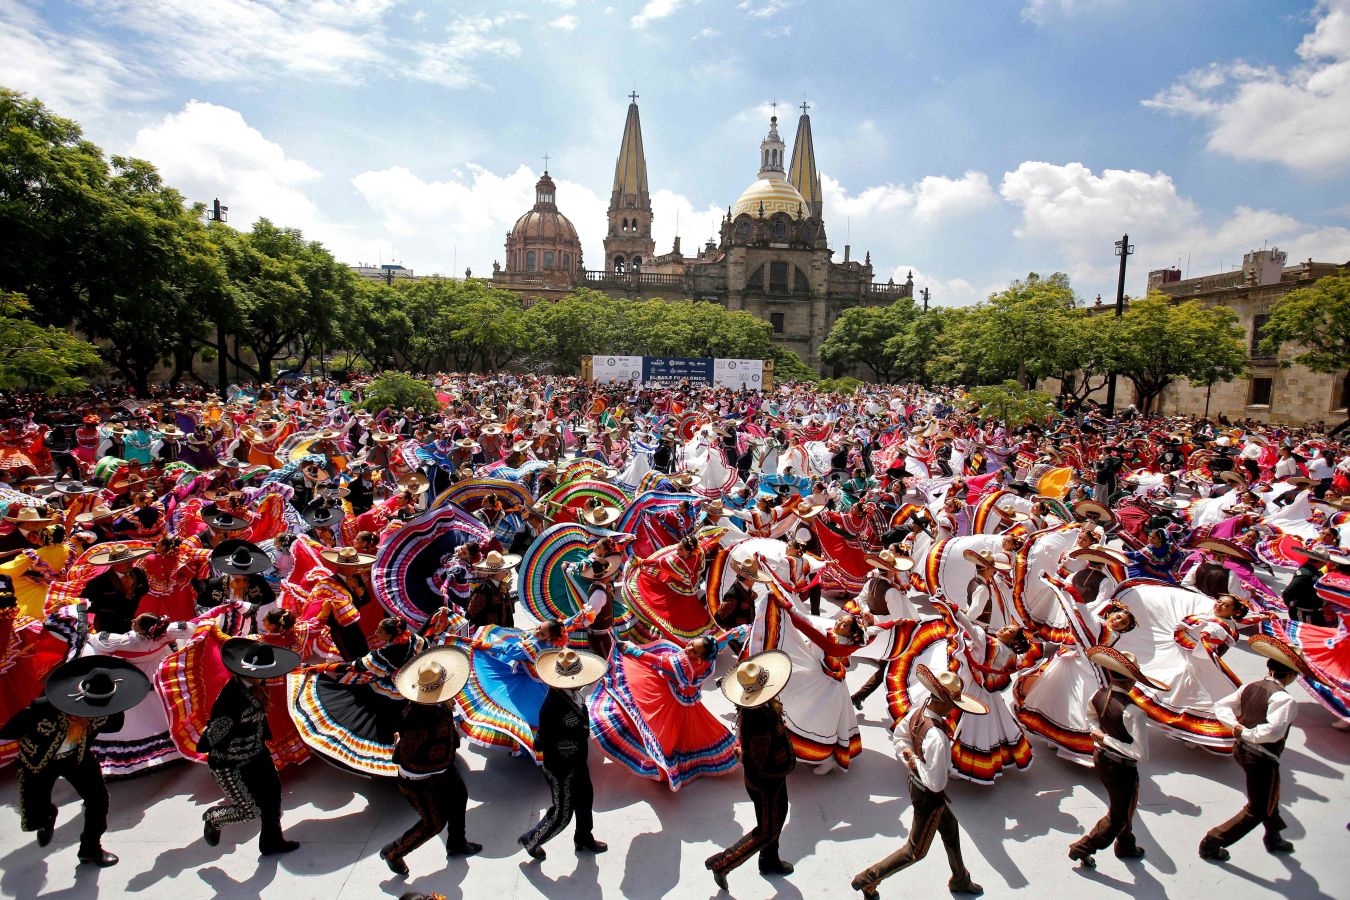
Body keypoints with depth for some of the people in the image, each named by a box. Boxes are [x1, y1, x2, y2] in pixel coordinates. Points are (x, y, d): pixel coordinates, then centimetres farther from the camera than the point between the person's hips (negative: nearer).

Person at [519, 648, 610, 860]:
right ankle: (531, 841, 39)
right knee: (561, 815, 13)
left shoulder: (571, 693, -12)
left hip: (577, 763, 8)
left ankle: (584, 839, 53)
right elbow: (540, 745, -29)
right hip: (561, 770, -8)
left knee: (585, 799, 28)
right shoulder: (552, 707, -38)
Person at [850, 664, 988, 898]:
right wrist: (917, 762, -19)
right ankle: (867, 879, 27)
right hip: (929, 796, -8)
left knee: (951, 830, 31)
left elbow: (899, 735, 3)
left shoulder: (917, 710, -14)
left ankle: (960, 881, 56)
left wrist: (910, 758, -9)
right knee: (916, 850, 14)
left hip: (916, 783, 8)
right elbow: (936, 784, -33)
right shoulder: (937, 737, -39)